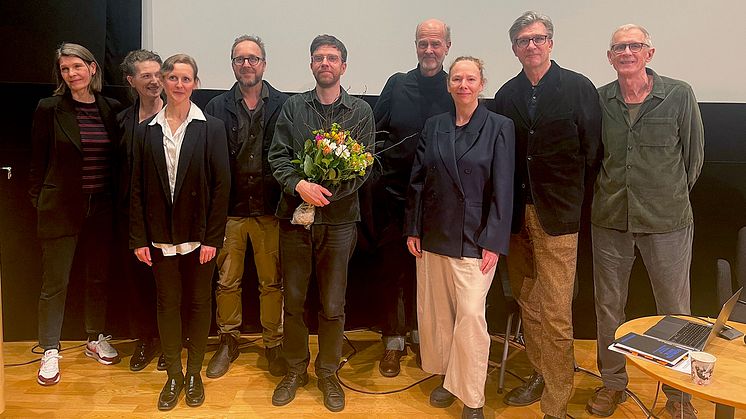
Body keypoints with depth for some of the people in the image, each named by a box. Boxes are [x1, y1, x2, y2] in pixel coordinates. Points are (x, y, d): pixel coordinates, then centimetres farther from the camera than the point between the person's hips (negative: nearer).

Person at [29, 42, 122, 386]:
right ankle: (50, 352, 18)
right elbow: (38, 161, 1)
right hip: (61, 207, -3)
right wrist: (38, 200, 0)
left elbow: (117, 158, 7)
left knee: (99, 276, 14)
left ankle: (96, 339, 31)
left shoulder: (111, 109, 3)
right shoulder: (49, 109, -4)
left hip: (101, 207, 3)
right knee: (55, 282, 4)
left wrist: (116, 200, 3)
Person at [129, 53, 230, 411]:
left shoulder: (212, 128, -2)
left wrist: (212, 238, -10)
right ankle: (173, 375, 26)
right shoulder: (147, 130, 4)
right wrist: (139, 239, -2)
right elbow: (137, 188, 4)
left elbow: (221, 186, -6)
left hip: (198, 235, -2)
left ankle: (194, 373, 26)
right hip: (160, 237, 2)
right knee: (167, 305, 10)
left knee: (199, 304, 9)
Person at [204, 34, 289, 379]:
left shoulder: (283, 105, 2)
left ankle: (273, 343, 26)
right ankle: (229, 341, 30)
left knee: (272, 282, 9)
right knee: (227, 281, 11)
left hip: (270, 209, -1)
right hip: (229, 209, 1)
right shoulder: (217, 108, 5)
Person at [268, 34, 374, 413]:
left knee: (333, 305, 7)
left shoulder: (361, 111, 3)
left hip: (338, 219, -1)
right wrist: (299, 185, -19)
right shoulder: (293, 107, 7)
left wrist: (327, 193, -17)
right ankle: (295, 369, 30)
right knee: (293, 300, 11)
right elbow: (278, 155, 0)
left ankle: (328, 372, 27)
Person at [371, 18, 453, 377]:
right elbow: (375, 132, 6)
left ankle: (419, 334, 31)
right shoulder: (397, 84, 3)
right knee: (391, 267, 6)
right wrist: (382, 164, -9)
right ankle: (393, 341, 22)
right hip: (394, 193, 1)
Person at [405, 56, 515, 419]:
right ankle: (447, 377, 30)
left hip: (474, 238, -4)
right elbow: (417, 181, 9)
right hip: (433, 235, 4)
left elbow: (503, 189, -6)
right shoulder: (433, 127, 8)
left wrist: (493, 243, -11)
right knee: (435, 311, 10)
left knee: (470, 314, -8)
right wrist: (412, 230, 5)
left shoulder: (499, 127, -2)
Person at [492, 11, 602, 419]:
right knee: (528, 303, 12)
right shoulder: (507, 95, 9)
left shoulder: (578, 87, 0)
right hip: (517, 212, 4)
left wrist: (574, 201, -1)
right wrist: (508, 208, 4)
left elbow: (592, 151, 0)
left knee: (555, 312, -4)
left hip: (557, 216, -4)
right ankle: (539, 375, 29)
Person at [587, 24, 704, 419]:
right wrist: (610, 195, 11)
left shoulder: (680, 95, -5)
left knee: (675, 309, 8)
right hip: (609, 220, 2)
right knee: (608, 306, 11)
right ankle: (612, 382, 30)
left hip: (668, 222, -2)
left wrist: (671, 198, 10)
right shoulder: (597, 100, 0)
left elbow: (693, 156, 4)